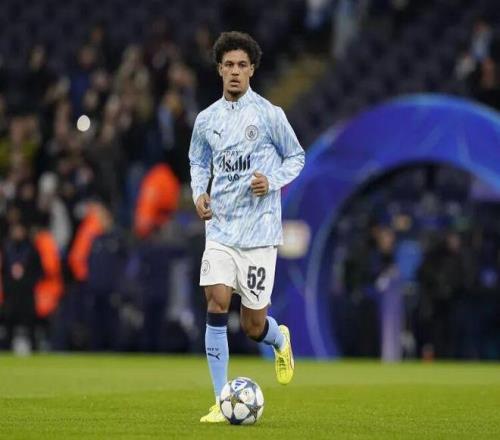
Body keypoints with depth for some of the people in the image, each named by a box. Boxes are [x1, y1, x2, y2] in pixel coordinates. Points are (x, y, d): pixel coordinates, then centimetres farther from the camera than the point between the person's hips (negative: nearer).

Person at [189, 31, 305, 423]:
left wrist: (272, 181, -11)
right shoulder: (207, 119, 6)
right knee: (217, 303, -15)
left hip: (259, 231, -3)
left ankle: (280, 339, 39)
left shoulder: (269, 115, -4)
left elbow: (296, 157, 7)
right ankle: (222, 402, -8)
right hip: (220, 230, 3)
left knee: (253, 325, 0)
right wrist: (199, 192, 3)